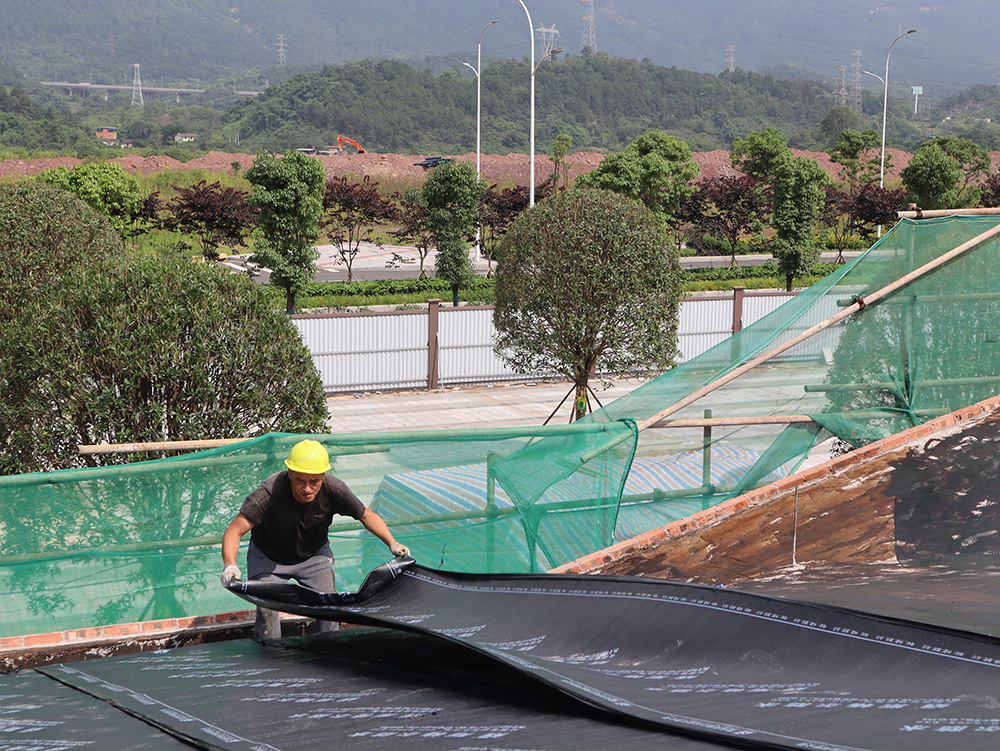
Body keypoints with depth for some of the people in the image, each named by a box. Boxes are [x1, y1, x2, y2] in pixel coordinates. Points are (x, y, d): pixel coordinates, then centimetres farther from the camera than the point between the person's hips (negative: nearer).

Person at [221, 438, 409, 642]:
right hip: (268, 556, -2)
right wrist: (230, 565, -54)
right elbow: (235, 530, -37)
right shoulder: (269, 492, -37)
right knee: (266, 610, -16)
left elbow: (366, 516, -8)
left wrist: (392, 543, -17)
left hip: (315, 555, 2)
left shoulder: (335, 490, -27)